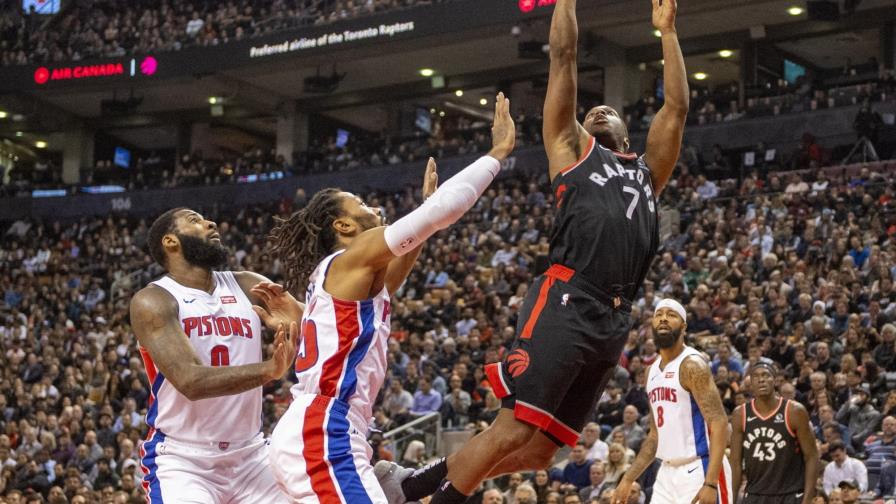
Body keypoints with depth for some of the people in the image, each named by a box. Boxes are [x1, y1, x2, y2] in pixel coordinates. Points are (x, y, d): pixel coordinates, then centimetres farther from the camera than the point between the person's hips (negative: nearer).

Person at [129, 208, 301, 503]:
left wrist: (298, 321, -24)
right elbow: (191, 381, -23)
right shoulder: (153, 301, -10)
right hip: (181, 459, -5)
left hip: (250, 455, 5)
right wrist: (269, 370, -34)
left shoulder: (247, 287, 5)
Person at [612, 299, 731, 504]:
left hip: (699, 471, -9)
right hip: (667, 472, 9)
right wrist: (628, 479, 16)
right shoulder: (654, 371, 14)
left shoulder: (692, 365, -12)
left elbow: (719, 423, -20)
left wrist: (710, 483, -28)